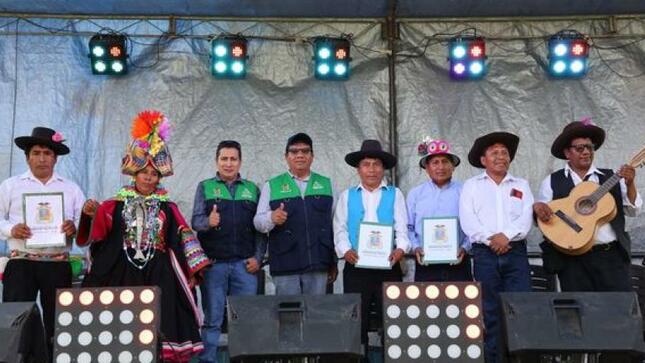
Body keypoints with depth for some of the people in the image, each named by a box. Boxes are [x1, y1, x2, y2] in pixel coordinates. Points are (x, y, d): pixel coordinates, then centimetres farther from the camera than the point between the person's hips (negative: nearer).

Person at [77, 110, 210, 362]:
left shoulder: (168, 209, 6)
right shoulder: (115, 207, 5)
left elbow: (183, 240, 3)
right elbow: (91, 238, 2)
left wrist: (193, 270, -3)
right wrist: (90, 216, -16)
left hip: (158, 277, 0)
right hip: (123, 275, 0)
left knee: (158, 324, -3)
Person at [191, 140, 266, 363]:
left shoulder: (252, 189, 13)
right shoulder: (205, 187, 9)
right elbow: (195, 221, -1)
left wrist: (258, 257, 0)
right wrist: (208, 222, -24)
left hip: (245, 264, 2)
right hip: (214, 263, -1)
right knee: (212, 319, 2)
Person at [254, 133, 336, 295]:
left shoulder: (326, 184, 14)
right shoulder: (272, 186, 10)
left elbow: (334, 224, 12)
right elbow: (258, 221, 2)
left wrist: (334, 263, 10)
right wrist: (272, 218, -20)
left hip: (318, 265, 2)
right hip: (285, 265, -1)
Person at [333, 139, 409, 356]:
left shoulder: (395, 194, 10)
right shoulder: (347, 196, 12)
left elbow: (402, 228, 0)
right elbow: (340, 229, 5)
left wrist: (401, 249, -18)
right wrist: (345, 250, -13)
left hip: (388, 267, -1)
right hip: (356, 268, 1)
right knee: (356, 322, 4)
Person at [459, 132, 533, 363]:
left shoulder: (521, 185, 17)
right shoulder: (472, 185, 11)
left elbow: (526, 217, 2)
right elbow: (467, 220, -2)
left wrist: (506, 235, -14)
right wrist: (490, 239, -14)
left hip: (516, 252, 1)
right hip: (485, 253, -1)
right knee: (490, 311, 2)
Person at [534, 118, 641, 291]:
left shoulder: (611, 178, 13)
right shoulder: (552, 182, 9)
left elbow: (633, 211, 9)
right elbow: (539, 220, 7)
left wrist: (630, 184, -7)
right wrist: (538, 207, -15)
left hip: (611, 256, 2)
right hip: (573, 259, -1)